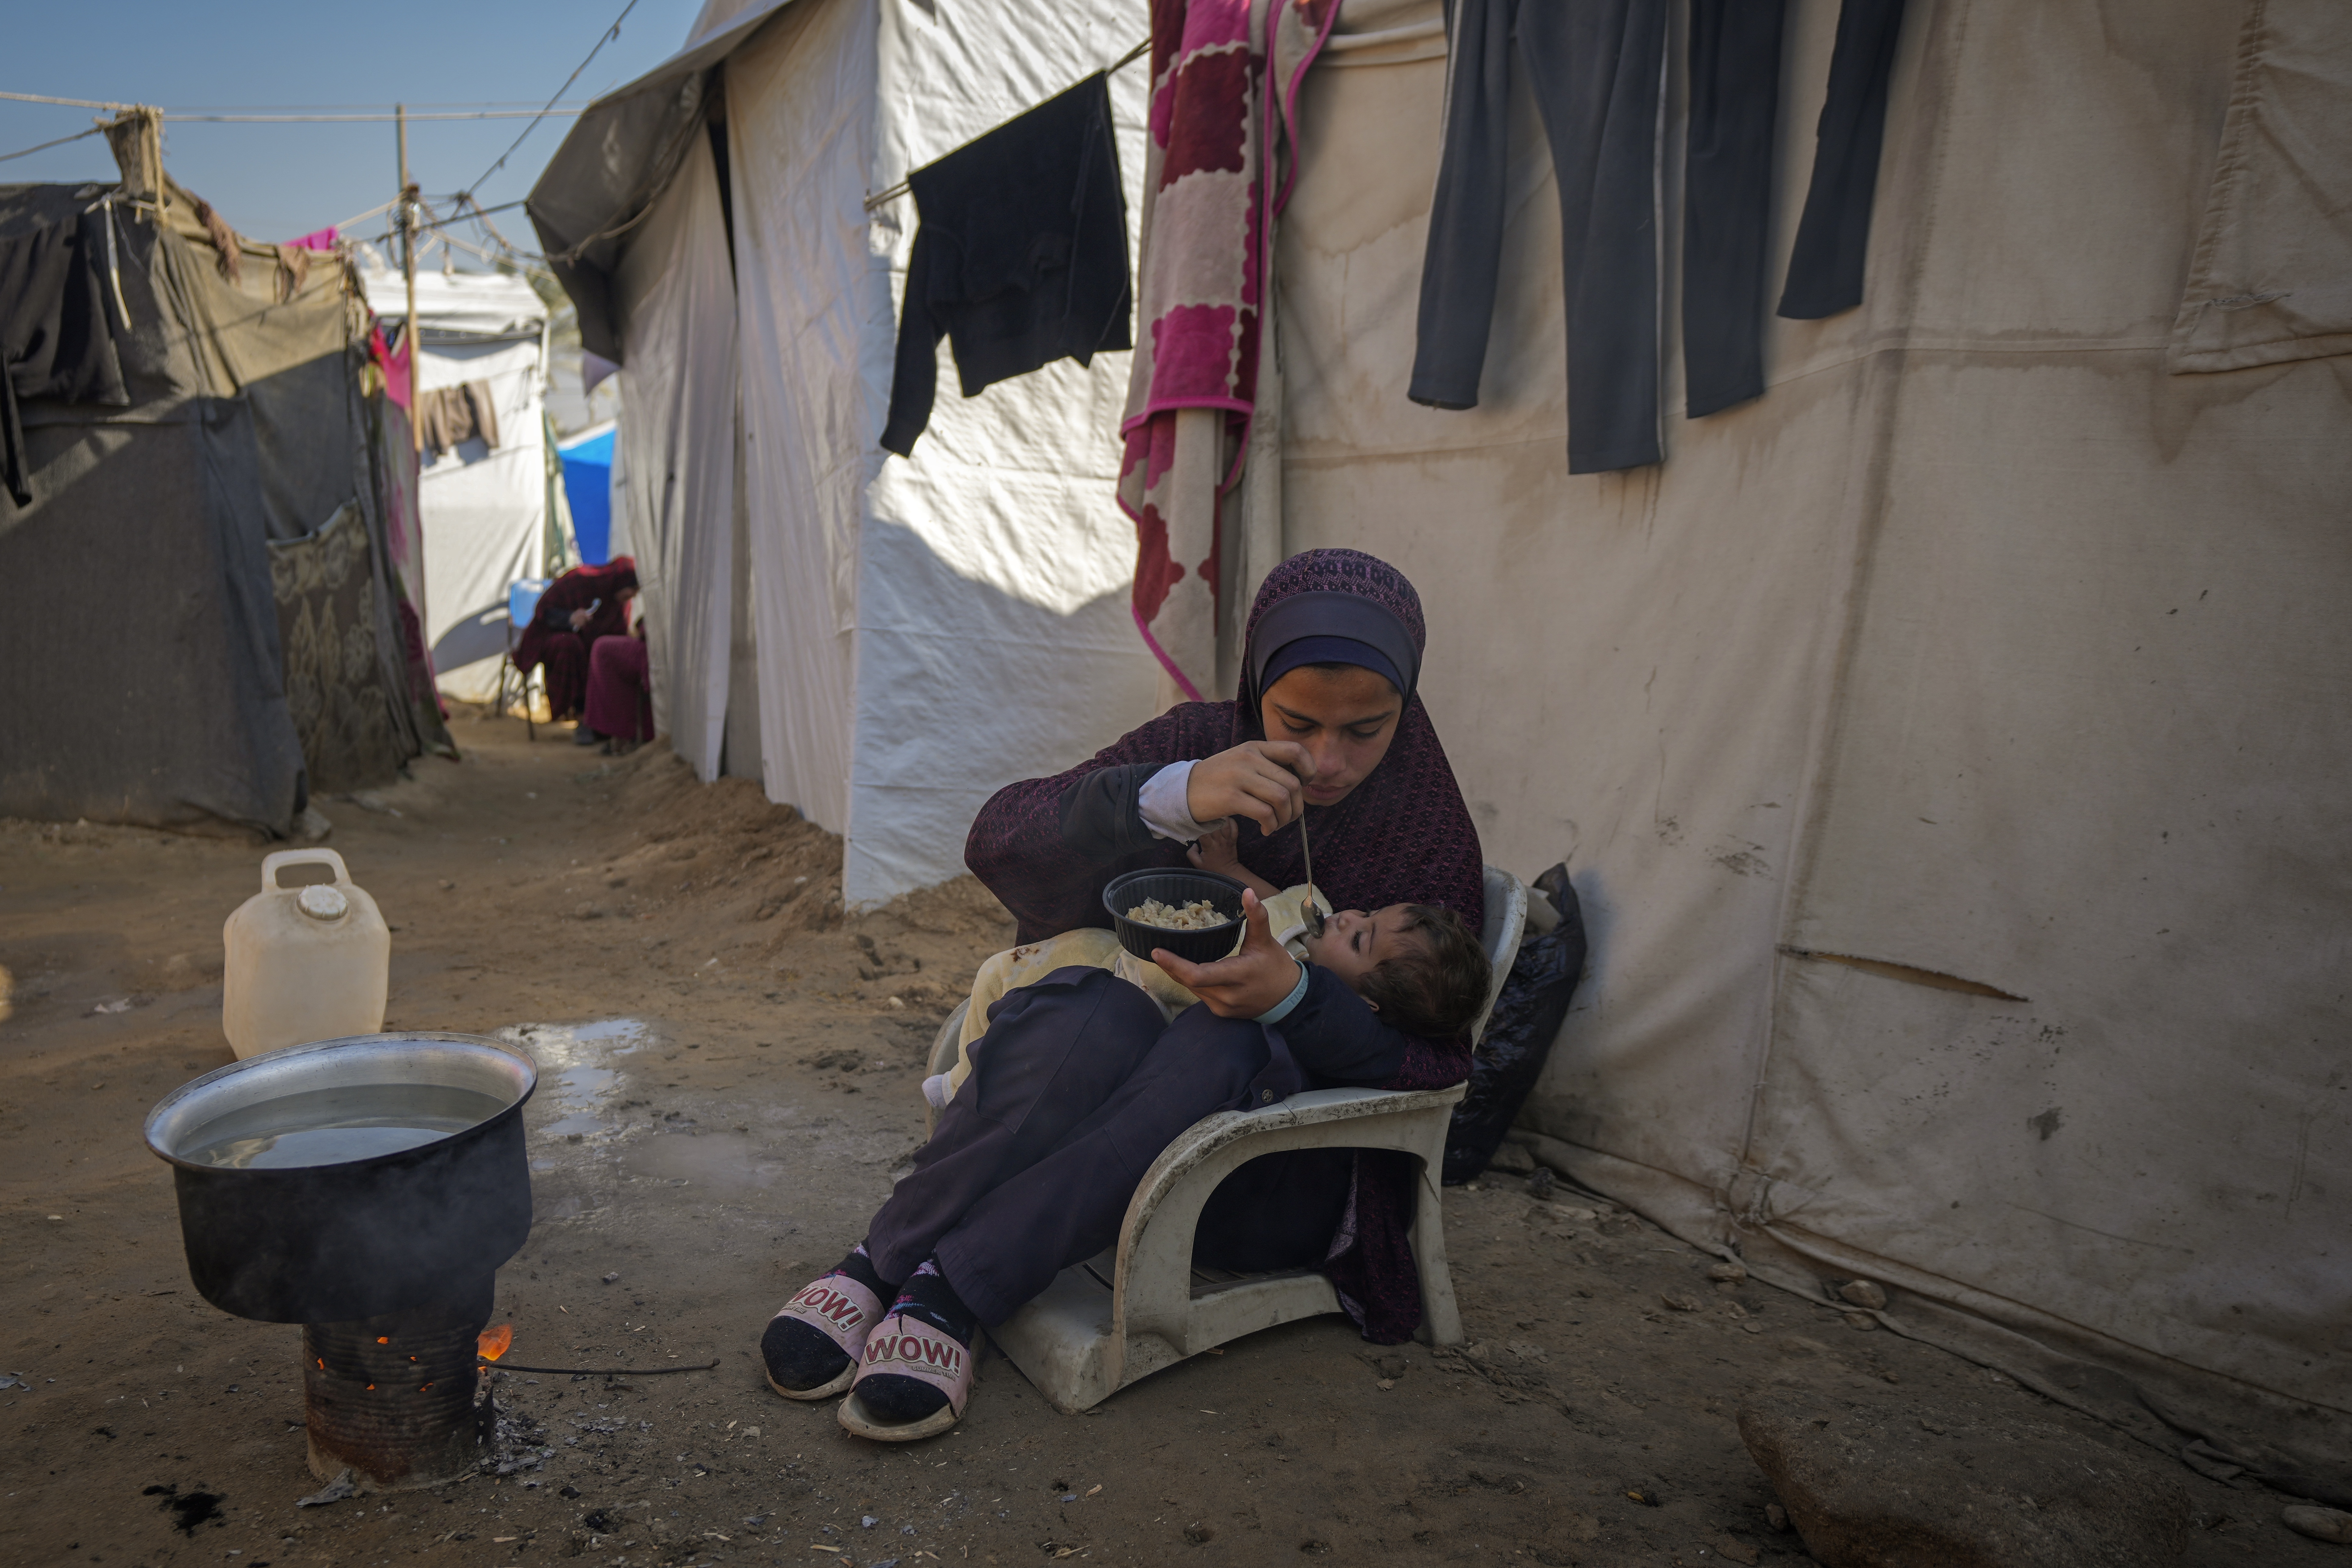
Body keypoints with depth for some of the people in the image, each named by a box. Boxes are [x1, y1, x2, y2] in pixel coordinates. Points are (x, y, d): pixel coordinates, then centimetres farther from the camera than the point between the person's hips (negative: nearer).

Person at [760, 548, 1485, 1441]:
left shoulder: (1428, 836, -4)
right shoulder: (1197, 746, -4)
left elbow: (1436, 1066, -11)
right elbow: (1000, 843, -17)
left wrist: (1293, 993, -32)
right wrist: (1175, 798, -35)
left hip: (1287, 1180, 0)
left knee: (1221, 1047, -35)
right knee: (1093, 1017, -34)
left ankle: (949, 1291, -32)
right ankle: (882, 1262, -24)